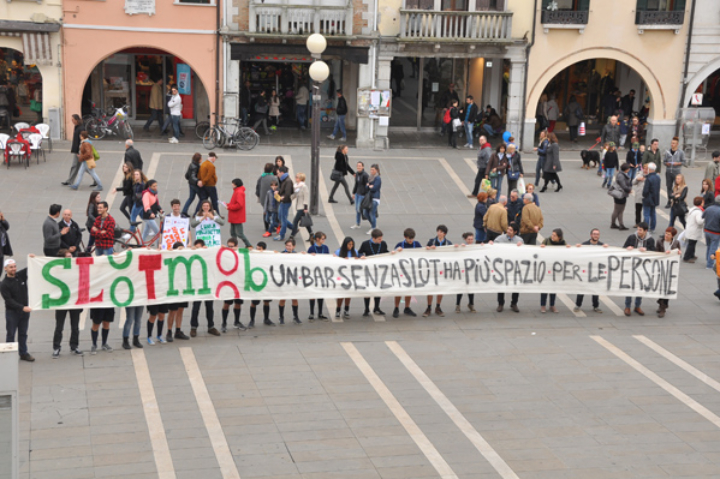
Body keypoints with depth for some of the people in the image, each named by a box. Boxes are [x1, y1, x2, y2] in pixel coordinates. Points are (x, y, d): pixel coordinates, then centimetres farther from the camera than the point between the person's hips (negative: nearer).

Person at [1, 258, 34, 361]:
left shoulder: (21, 275, 2)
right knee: (10, 334, 2)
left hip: (25, 310, 4)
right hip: (12, 311, -4)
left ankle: (23, 353, 19)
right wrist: (22, 307, -27)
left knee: (23, 334, 11)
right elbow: (9, 300, -18)